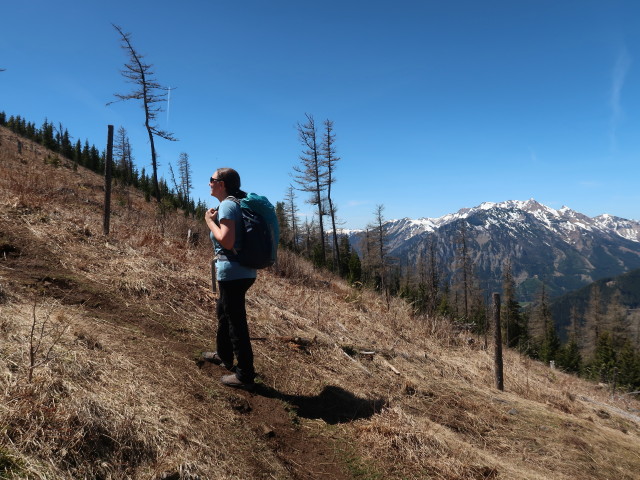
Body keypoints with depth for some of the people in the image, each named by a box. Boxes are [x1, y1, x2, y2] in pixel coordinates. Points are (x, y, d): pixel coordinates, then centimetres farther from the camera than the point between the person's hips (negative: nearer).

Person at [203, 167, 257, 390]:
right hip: (243, 271, 10)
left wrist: (210, 221, -11)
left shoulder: (227, 205, -15)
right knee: (223, 312, 26)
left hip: (233, 273, -10)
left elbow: (227, 241, -24)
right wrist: (215, 219, 11)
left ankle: (244, 374, 8)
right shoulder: (236, 203, 14)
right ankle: (224, 355, 44)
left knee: (236, 321, -2)